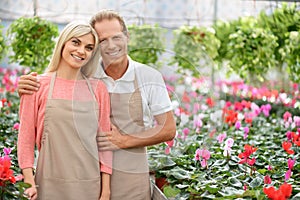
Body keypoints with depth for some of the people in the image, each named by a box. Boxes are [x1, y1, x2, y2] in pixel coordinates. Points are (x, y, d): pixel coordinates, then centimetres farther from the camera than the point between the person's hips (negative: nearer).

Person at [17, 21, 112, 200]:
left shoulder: (98, 89, 5)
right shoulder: (38, 85, -1)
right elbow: (26, 137, 0)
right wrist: (29, 183, -8)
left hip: (90, 185, 2)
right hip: (50, 185, -2)